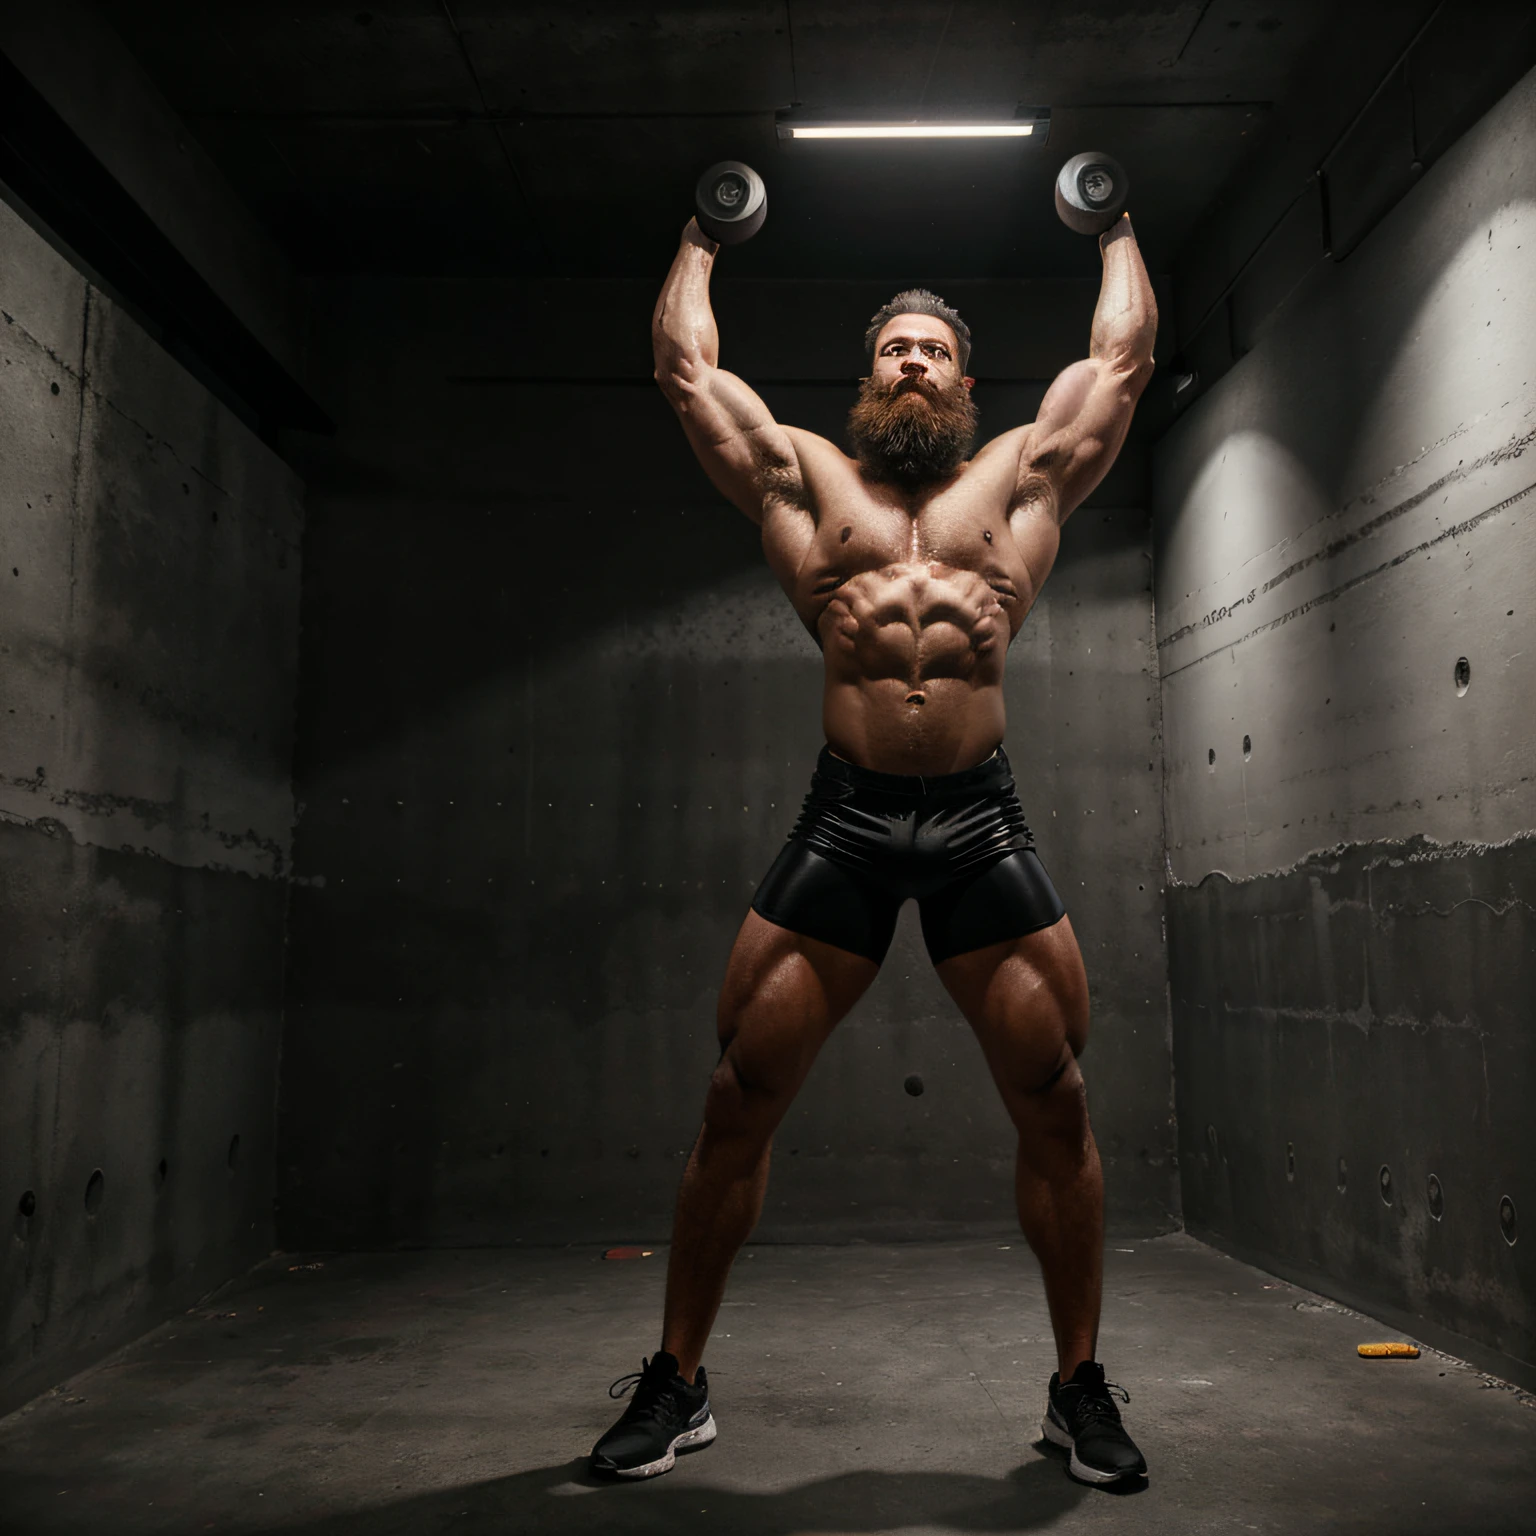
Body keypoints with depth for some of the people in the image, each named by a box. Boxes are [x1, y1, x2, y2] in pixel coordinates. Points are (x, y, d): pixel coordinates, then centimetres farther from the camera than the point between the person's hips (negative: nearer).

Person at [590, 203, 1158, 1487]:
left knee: (1057, 1106, 2)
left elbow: (1124, 355, 25)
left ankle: (1081, 1386, 23)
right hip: (843, 823, 0)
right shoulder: (806, 477, 17)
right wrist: (698, 245, 38)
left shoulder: (1020, 477, 18)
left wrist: (1117, 232, 40)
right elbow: (685, 363, 23)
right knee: (737, 1104, 0)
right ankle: (677, 1383, 18)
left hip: (981, 824, 1)